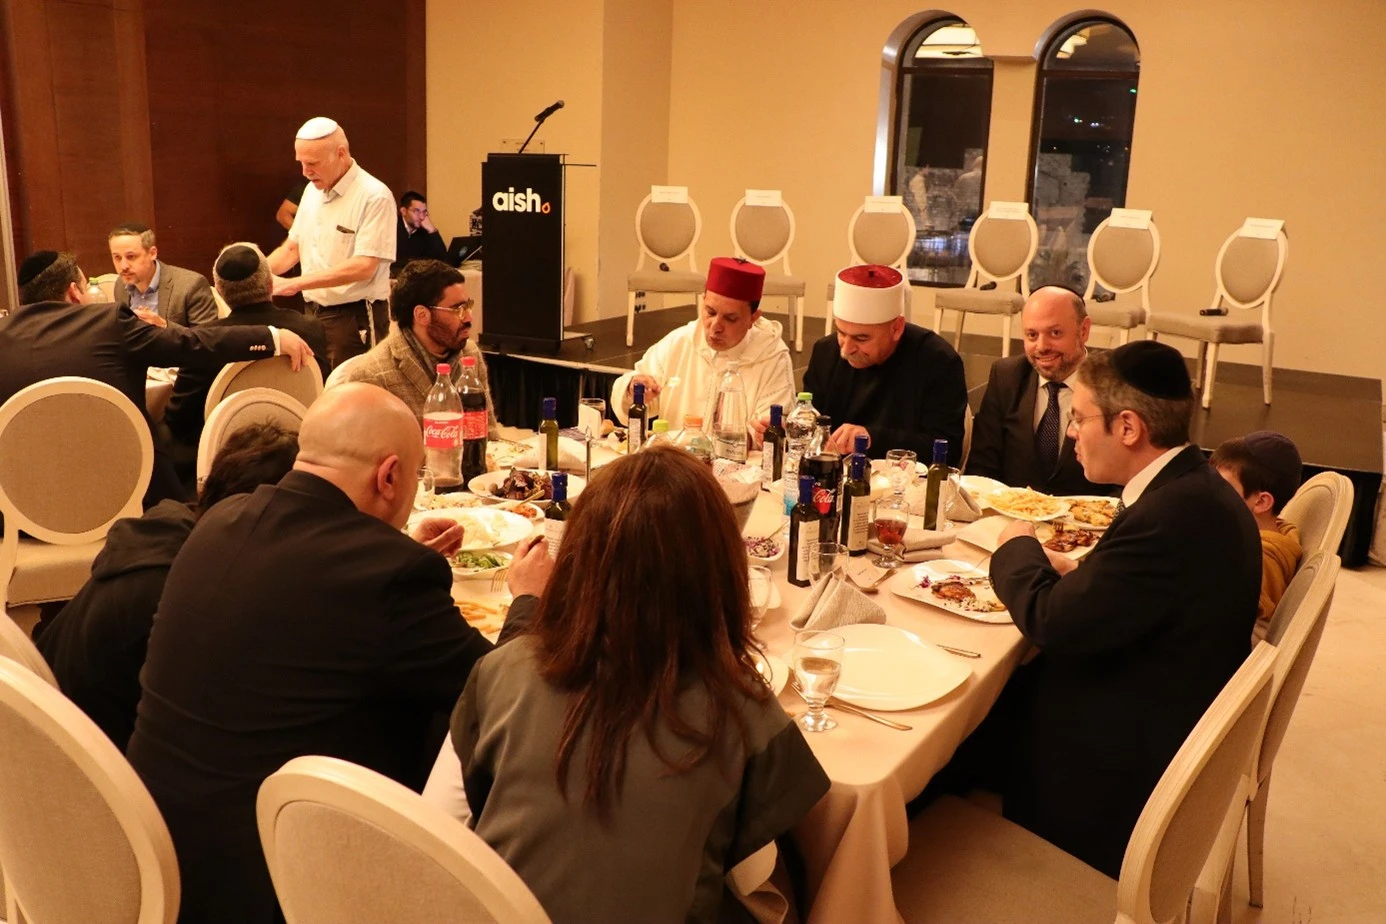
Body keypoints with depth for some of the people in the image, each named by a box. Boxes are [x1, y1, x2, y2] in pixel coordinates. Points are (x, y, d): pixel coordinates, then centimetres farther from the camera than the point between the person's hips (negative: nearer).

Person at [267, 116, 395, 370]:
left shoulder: (374, 196, -13)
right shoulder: (313, 190, 12)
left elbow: (364, 267, -21)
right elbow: (292, 248, 18)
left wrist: (296, 283, -22)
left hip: (355, 318, -7)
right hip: (314, 313, 7)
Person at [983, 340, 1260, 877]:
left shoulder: (1173, 515, -30)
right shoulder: (1196, 489, 2)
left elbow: (1053, 624, -26)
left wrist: (1019, 549, -8)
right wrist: (1074, 573, -2)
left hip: (1123, 757, -9)